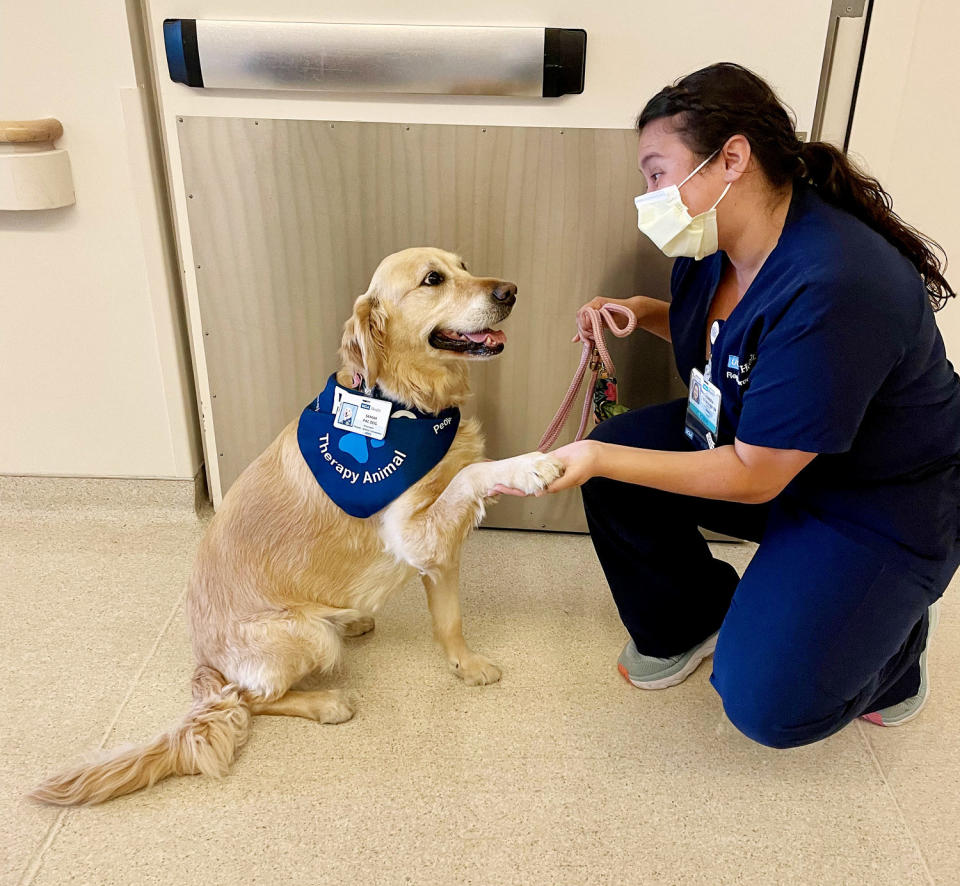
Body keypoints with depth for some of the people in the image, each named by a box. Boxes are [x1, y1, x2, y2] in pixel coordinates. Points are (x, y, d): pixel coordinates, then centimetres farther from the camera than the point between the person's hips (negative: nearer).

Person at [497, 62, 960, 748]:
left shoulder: (834, 289, -35)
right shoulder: (712, 244, -8)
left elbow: (755, 478, -30)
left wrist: (600, 460, -32)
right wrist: (642, 313, -5)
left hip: (882, 504, -7)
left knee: (767, 705, -15)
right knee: (614, 464, -10)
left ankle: (893, 634, 18)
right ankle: (687, 621, 16)